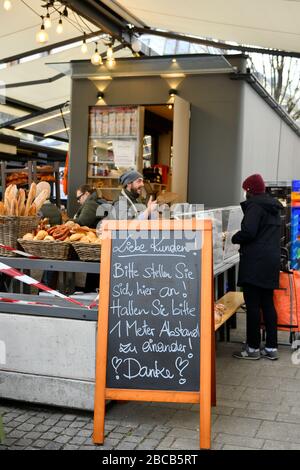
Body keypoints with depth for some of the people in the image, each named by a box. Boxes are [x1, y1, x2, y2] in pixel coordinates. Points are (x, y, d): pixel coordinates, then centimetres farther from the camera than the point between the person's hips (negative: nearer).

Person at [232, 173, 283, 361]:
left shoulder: (255, 205, -10)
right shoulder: (274, 207, 17)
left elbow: (248, 232, -20)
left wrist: (234, 238, -2)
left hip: (255, 262, -9)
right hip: (272, 261, 9)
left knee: (253, 305, -2)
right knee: (268, 304, 12)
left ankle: (253, 348, 4)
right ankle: (271, 347, 15)